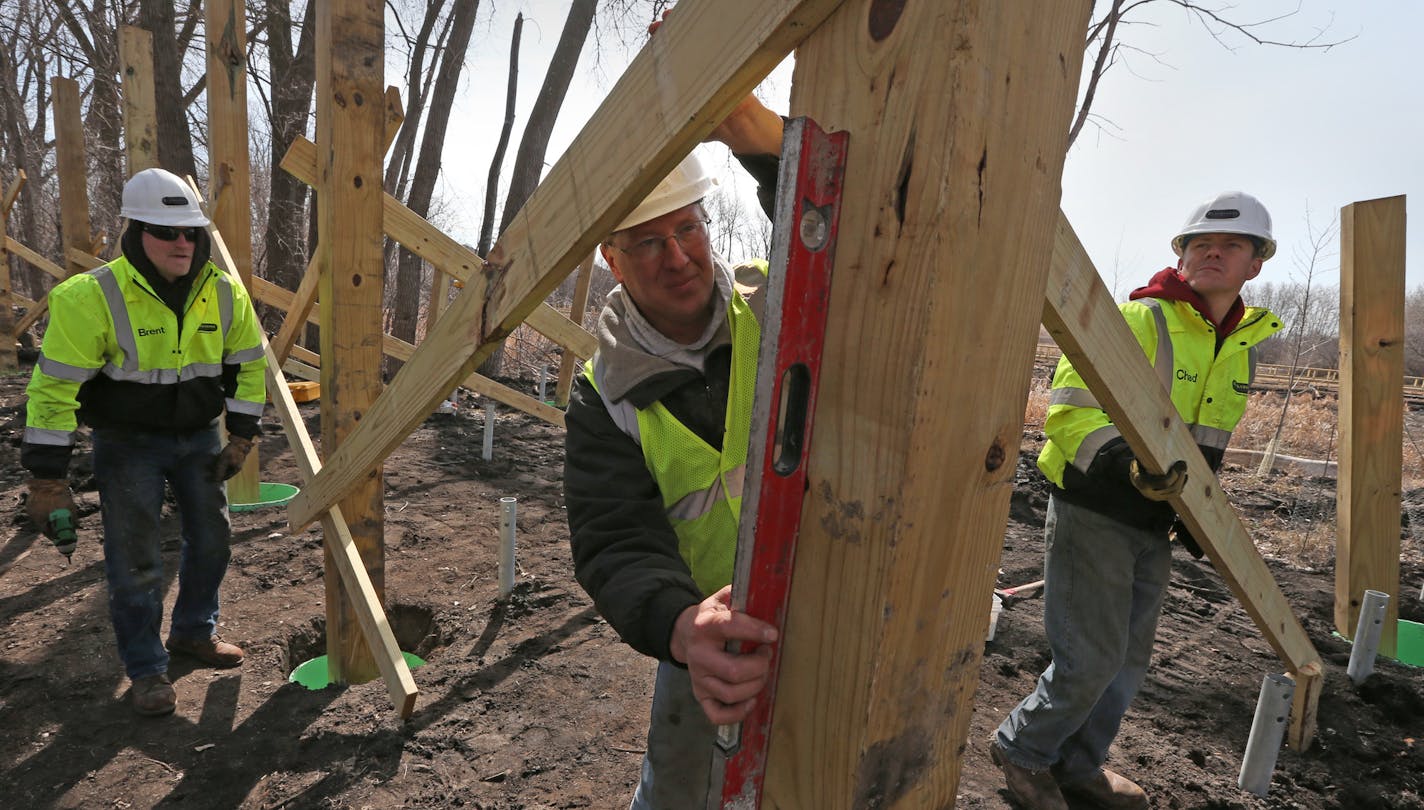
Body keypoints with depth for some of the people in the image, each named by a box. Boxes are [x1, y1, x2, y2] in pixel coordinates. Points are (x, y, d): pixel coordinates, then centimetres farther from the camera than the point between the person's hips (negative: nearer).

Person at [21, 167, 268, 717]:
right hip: (128, 443, -4)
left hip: (199, 436, 5)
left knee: (211, 538, 15)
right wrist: (48, 480, -16)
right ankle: (146, 670, 17)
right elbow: (53, 389, -17)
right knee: (136, 561, -1)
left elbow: (250, 365, 4)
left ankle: (194, 630, 38)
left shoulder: (225, 293, -8)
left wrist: (240, 438, -1)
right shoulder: (92, 298, -20)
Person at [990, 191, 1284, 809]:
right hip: (1093, 513, -8)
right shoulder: (1137, 320, -15)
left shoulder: (1241, 347, 11)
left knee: (1127, 659, 17)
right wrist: (1124, 463, -38)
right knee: (1092, 658, -4)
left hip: (1154, 524, 8)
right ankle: (1022, 748, 21)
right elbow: (1069, 409, -22)